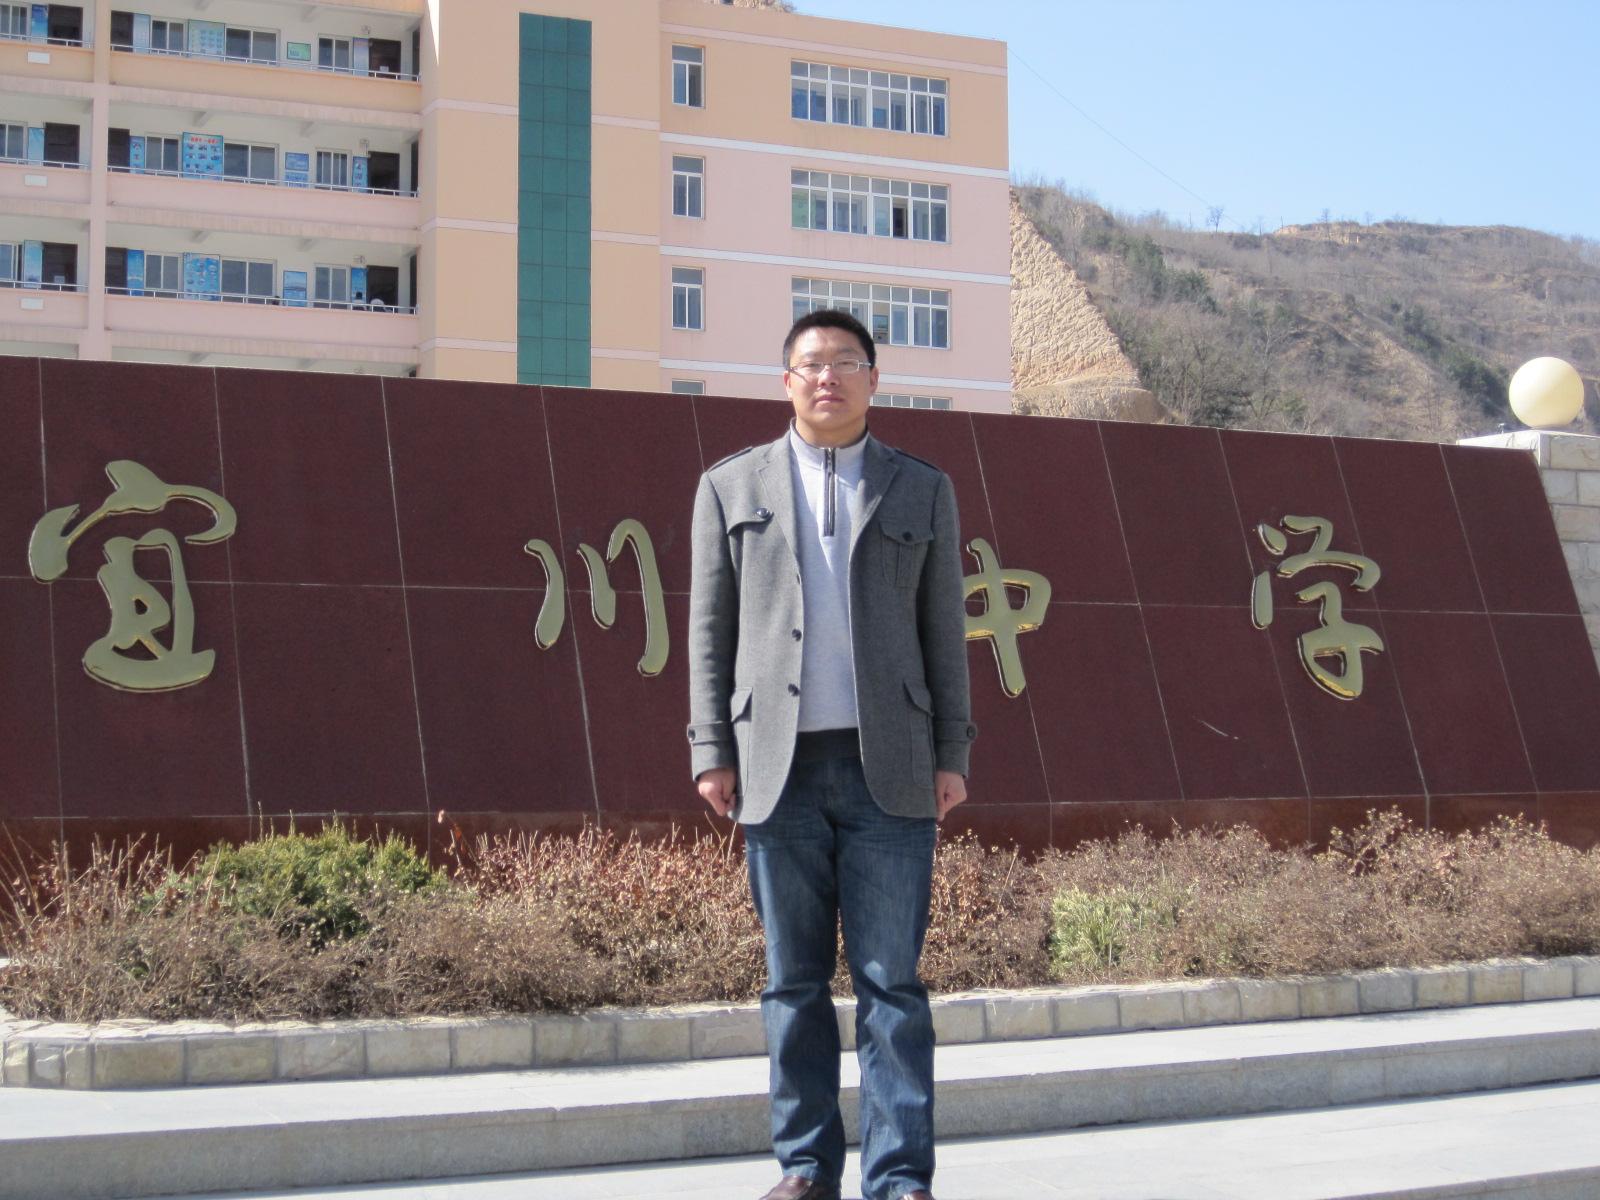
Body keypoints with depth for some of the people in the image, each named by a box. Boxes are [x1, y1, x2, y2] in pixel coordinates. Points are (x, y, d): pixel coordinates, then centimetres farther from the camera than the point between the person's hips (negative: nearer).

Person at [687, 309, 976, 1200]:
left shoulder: (923, 491, 12)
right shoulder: (731, 487, 12)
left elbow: (945, 630, 10)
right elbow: (710, 630, 9)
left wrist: (952, 755, 3)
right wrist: (711, 752, 1)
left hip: (889, 768, 0)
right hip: (779, 768, 1)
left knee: (892, 978, -2)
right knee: (794, 981, 5)